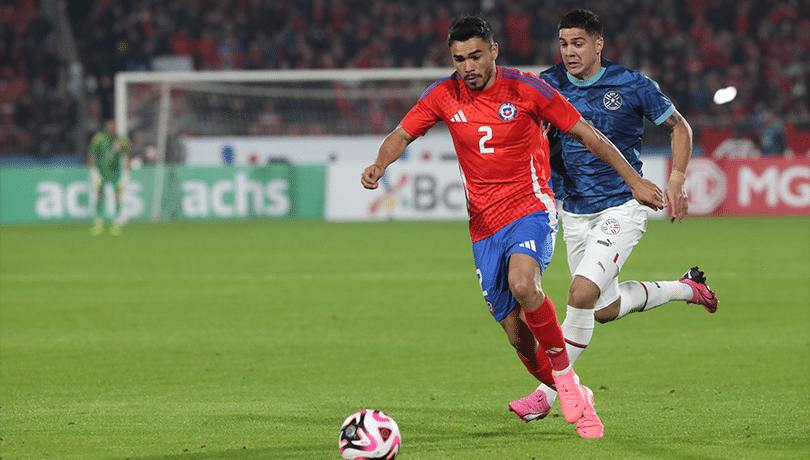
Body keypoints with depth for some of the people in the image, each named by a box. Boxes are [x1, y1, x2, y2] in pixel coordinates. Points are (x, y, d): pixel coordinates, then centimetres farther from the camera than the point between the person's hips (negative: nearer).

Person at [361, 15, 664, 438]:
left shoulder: (526, 89, -8)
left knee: (522, 283, -34)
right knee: (518, 337, 1)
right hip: (484, 225, 4)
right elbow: (402, 135, 5)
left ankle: (565, 377, -18)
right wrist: (380, 165, -19)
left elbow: (586, 134, -2)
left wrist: (634, 181, -1)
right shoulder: (444, 96, 1)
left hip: (530, 208, -4)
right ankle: (572, 398, 21)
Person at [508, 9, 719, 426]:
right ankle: (685, 288, 39)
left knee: (582, 293, -21)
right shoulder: (549, 85, -2)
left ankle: (547, 394, -12)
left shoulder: (633, 86, -9)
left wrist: (676, 180, -7)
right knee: (604, 309, 14)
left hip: (621, 207, -5)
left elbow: (679, 128, 4)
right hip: (574, 213, 5)